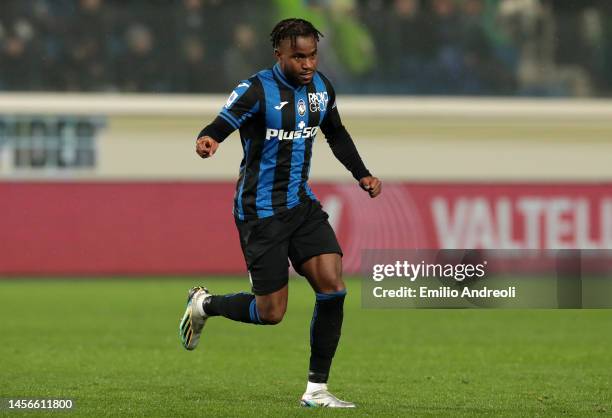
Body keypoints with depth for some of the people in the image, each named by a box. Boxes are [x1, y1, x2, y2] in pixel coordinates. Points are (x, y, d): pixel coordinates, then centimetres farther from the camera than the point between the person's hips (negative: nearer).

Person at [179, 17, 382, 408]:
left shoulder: (321, 87, 5)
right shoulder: (257, 90, -16)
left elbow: (336, 133, 24)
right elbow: (219, 127, -28)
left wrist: (362, 175, 16)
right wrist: (206, 141, -51)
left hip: (302, 204, 6)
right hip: (262, 211, -6)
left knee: (333, 285, -11)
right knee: (271, 313, -5)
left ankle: (316, 390, -1)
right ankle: (204, 305, 26)